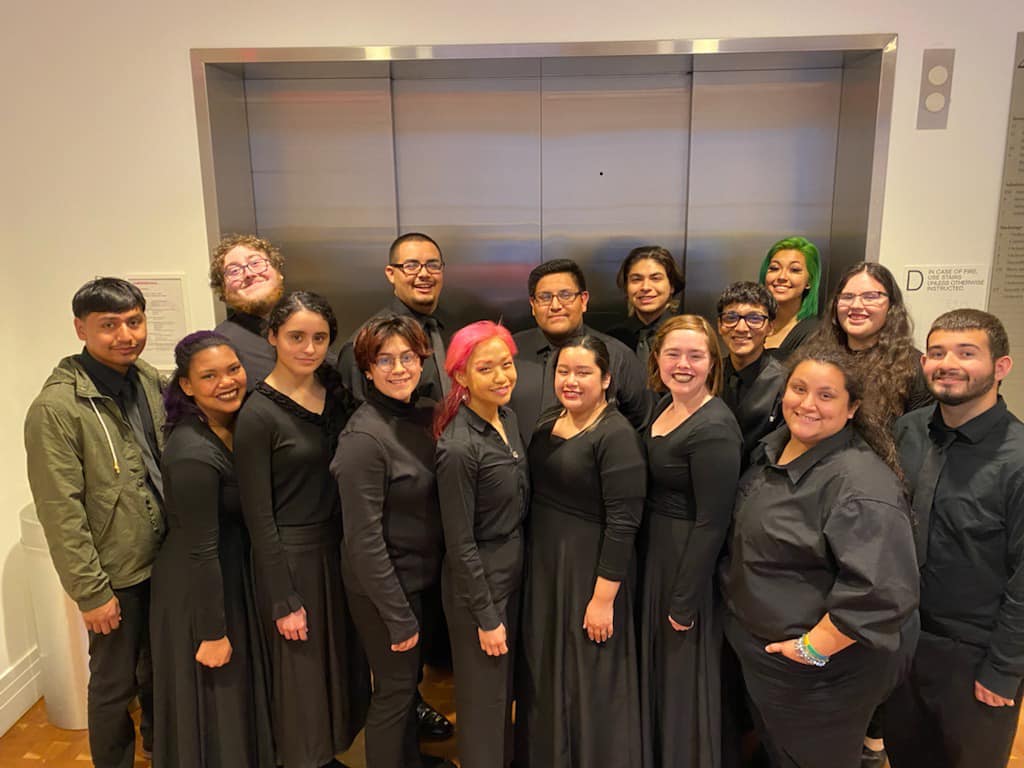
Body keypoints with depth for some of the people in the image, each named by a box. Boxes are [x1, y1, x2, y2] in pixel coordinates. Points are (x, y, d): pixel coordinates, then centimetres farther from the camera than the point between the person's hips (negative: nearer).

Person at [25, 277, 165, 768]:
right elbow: (60, 514, -17)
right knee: (114, 684, 12)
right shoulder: (56, 407, -19)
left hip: (165, 561, 6)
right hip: (116, 574, -6)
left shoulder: (151, 381, -1)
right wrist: (90, 592, -15)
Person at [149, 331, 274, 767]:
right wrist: (214, 632, -17)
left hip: (230, 573, 8)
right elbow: (200, 552, -24)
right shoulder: (194, 454, -30)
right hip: (197, 590, -8)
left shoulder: (232, 427, -4)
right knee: (211, 702, 14)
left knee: (235, 690, 27)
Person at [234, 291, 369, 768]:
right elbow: (258, 515, -14)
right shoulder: (258, 414, -16)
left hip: (340, 548, 6)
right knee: (301, 673, 11)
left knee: (343, 661, 20)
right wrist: (284, 601, -13)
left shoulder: (336, 393, 1)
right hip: (290, 556, -6)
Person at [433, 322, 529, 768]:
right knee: (483, 696, 12)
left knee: (506, 686, 25)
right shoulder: (459, 446, -26)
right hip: (477, 583, -8)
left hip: (514, 571, 8)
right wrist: (486, 617, -15)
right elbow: (460, 543, -20)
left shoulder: (508, 417, -1)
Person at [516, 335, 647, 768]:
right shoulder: (548, 422, 5)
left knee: (587, 677, 9)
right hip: (542, 563, 8)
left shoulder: (617, 436, -18)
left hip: (590, 569, -7)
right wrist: (533, 563, 11)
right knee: (544, 670, 21)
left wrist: (604, 597, -20)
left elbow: (623, 523, -20)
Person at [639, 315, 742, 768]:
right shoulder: (666, 407, 3)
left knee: (685, 668, 11)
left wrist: (685, 603, -18)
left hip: (691, 559, -9)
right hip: (657, 549, 9)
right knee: (659, 661, 25)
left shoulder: (713, 429, -24)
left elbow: (712, 522, -23)